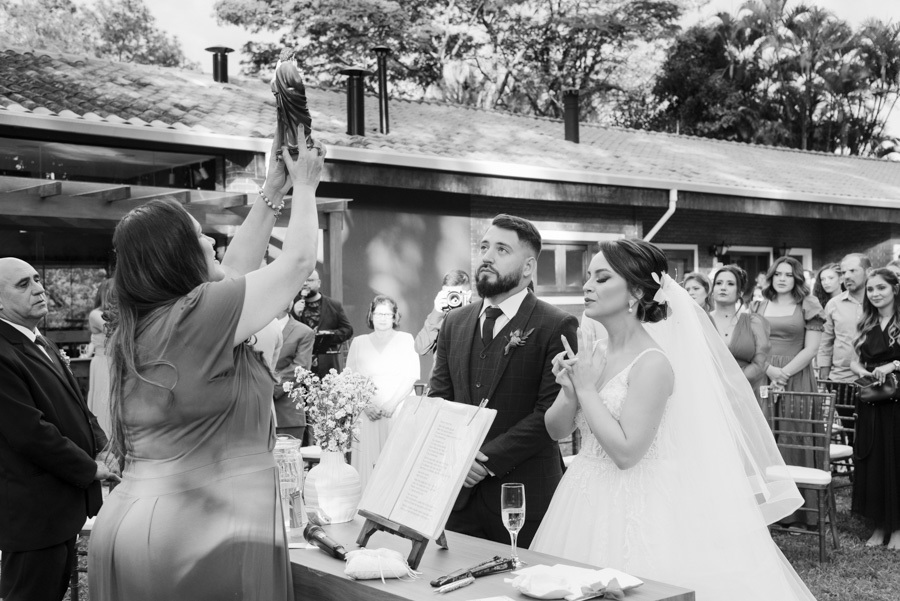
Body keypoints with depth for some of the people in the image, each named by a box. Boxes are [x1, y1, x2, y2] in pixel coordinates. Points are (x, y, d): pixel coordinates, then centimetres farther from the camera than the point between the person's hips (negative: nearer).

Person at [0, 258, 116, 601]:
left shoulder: (42, 345, 13)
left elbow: (75, 406, 17)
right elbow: (31, 433, -23)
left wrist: (102, 449, 1)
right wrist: (90, 469, -13)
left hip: (64, 505, 9)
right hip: (33, 512, -9)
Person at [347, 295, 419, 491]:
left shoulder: (406, 340, 9)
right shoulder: (358, 343, 13)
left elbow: (411, 377, 1)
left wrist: (392, 403, -12)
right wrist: (366, 404, -8)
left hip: (399, 413, -1)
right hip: (368, 414, 1)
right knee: (367, 463, -4)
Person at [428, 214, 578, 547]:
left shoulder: (557, 326, -7)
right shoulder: (455, 322, 11)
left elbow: (552, 413, -13)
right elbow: (438, 397, 10)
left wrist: (488, 458, -15)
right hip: (458, 490, 5)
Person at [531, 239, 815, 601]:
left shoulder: (652, 364, -17)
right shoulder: (593, 353, 4)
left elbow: (625, 453, -21)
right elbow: (557, 431, 10)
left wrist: (587, 388, -17)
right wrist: (571, 391, -9)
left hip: (636, 507, -7)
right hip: (590, 499, 7)